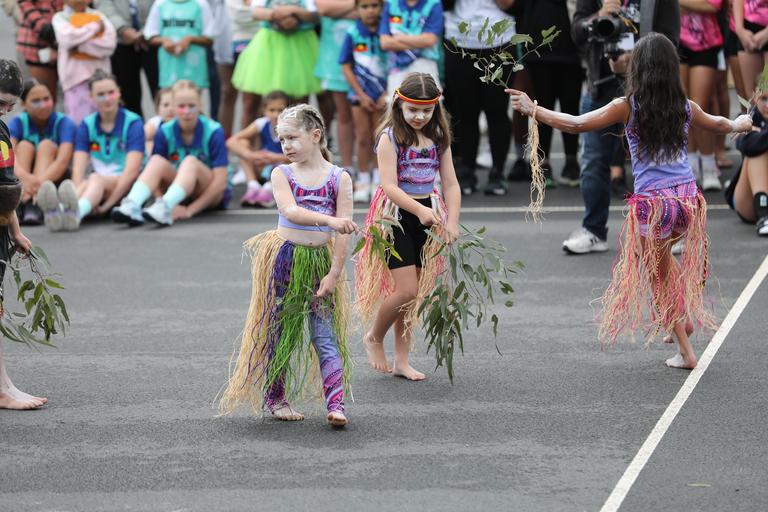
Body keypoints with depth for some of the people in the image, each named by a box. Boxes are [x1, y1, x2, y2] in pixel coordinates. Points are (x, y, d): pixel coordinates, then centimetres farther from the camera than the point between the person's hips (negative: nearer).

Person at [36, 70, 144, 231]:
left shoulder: (133, 123, -3)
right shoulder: (86, 126, 8)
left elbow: (132, 170, -15)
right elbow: (79, 168, -4)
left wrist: (107, 204, -24)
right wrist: (78, 193, -25)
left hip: (126, 187, -3)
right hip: (98, 187, 3)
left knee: (96, 178, -35)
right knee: (86, 182, -32)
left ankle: (76, 212, -70)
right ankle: (58, 212, -68)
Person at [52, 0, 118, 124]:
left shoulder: (98, 16, 14)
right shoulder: (60, 18, 8)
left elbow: (110, 43, -1)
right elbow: (68, 38, -12)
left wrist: (81, 45, -9)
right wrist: (94, 27, -3)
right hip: (76, 74, -3)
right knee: (79, 119, -11)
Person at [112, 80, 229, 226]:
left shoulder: (213, 131, -16)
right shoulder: (165, 132, -7)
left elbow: (220, 181, -19)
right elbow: (155, 175, -7)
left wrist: (190, 209, -26)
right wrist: (172, 207, -23)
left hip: (211, 195, -3)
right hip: (178, 192, 3)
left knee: (190, 161, -31)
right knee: (157, 161, -23)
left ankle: (163, 208, -55)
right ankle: (132, 206, -47)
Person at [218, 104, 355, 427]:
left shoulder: (339, 178, 0)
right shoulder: (282, 174, 1)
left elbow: (343, 232, -3)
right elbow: (290, 211, -19)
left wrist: (334, 273, -9)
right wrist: (328, 220, -34)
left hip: (320, 261, -1)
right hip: (284, 258, 1)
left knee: (326, 335, -7)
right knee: (280, 331, 7)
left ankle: (335, 405, -13)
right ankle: (275, 399, 19)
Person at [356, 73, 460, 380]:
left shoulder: (438, 139, 6)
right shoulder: (390, 137, -10)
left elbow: (451, 184, 3)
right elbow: (389, 186, -18)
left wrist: (452, 222, -11)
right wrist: (418, 210, -31)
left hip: (427, 214, 5)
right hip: (396, 215, -5)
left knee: (413, 292, 8)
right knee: (406, 291, -11)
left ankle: (401, 361, 17)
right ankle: (374, 338, 14)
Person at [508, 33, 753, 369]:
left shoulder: (627, 107, -7)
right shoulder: (685, 107, 6)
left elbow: (576, 124, -11)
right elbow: (720, 125, 26)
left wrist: (532, 110, -1)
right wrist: (740, 124, 50)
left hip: (652, 205, -4)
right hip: (688, 199, 4)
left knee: (660, 277, 12)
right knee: (663, 256, 33)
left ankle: (686, 352, 15)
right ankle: (686, 316, 31)